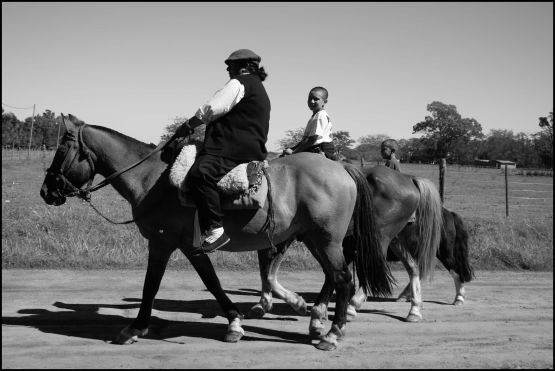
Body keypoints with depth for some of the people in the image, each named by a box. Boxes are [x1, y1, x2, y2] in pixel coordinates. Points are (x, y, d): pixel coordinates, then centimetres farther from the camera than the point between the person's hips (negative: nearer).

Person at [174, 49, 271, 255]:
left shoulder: (239, 83, -1)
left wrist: (188, 125, 2)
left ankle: (215, 229, -40)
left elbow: (212, 108, -9)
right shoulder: (259, 89, 31)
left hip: (233, 149, -12)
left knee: (199, 174, -31)